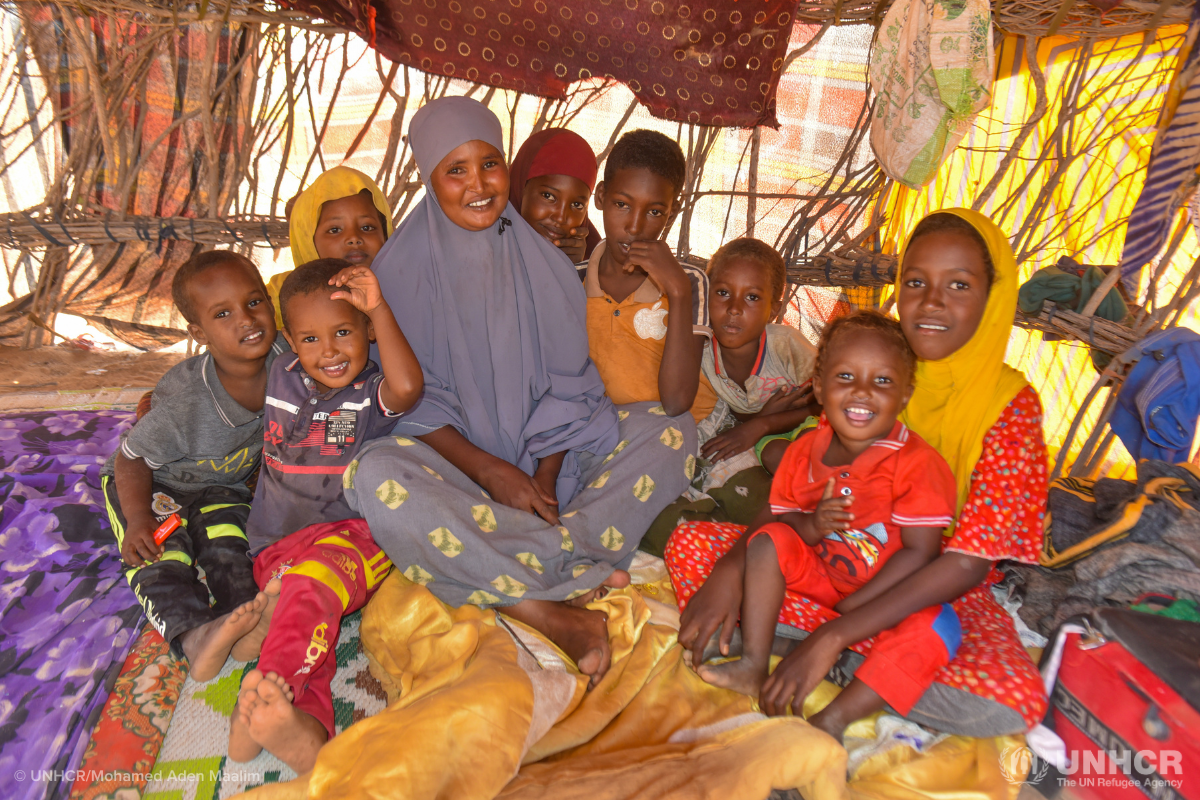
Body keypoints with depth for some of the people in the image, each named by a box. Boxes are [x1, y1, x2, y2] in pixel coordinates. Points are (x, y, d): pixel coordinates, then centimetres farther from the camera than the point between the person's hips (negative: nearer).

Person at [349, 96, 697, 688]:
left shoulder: (541, 262, 6)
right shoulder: (402, 268, -1)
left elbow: (566, 386, 4)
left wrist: (544, 477, -12)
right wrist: (488, 468, -18)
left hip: (543, 463, 3)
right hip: (453, 462, -2)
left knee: (669, 433, -17)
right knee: (378, 477, -35)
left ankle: (522, 586, -30)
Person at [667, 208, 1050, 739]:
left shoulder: (1011, 405, -14)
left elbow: (969, 562, -21)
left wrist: (832, 638, -29)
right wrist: (730, 569, -24)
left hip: (940, 597, -2)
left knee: (1014, 701, -34)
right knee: (688, 546, -12)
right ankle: (855, 664, -16)